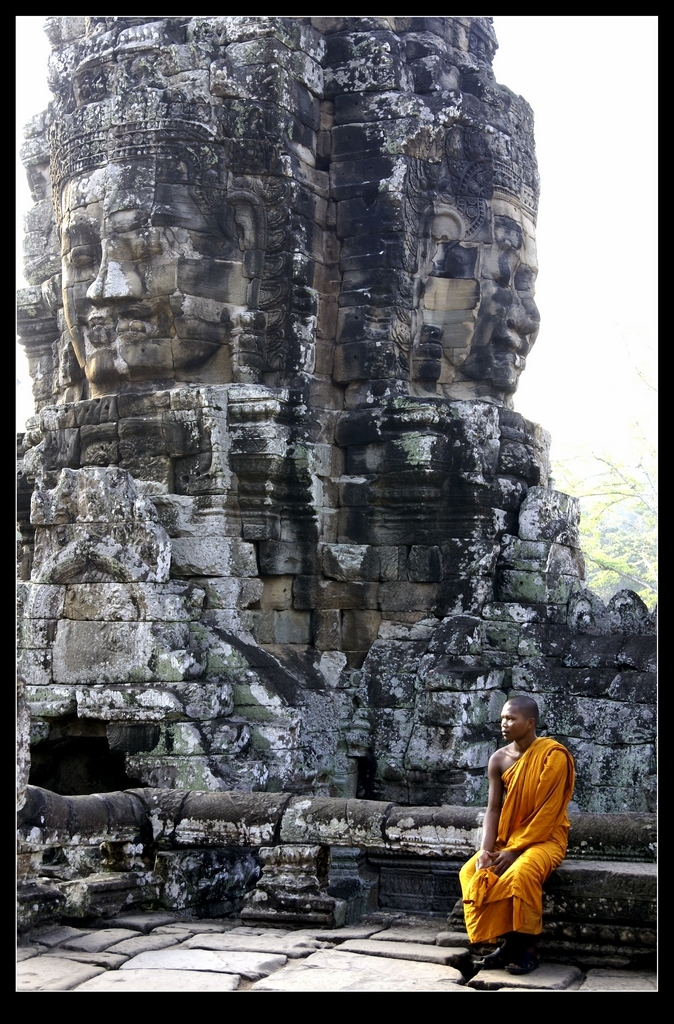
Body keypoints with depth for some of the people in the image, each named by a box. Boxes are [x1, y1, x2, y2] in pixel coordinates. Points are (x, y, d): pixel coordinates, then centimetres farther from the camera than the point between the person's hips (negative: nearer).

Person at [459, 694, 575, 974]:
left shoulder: (554, 756, -15)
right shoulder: (499, 759, 1)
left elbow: (547, 812, -18)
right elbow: (493, 808, -1)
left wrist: (514, 851, -21)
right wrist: (486, 850, -17)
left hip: (545, 837, -6)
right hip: (507, 838, 6)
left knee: (521, 873, -34)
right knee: (470, 872, -16)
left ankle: (528, 946, -15)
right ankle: (507, 942, -8)